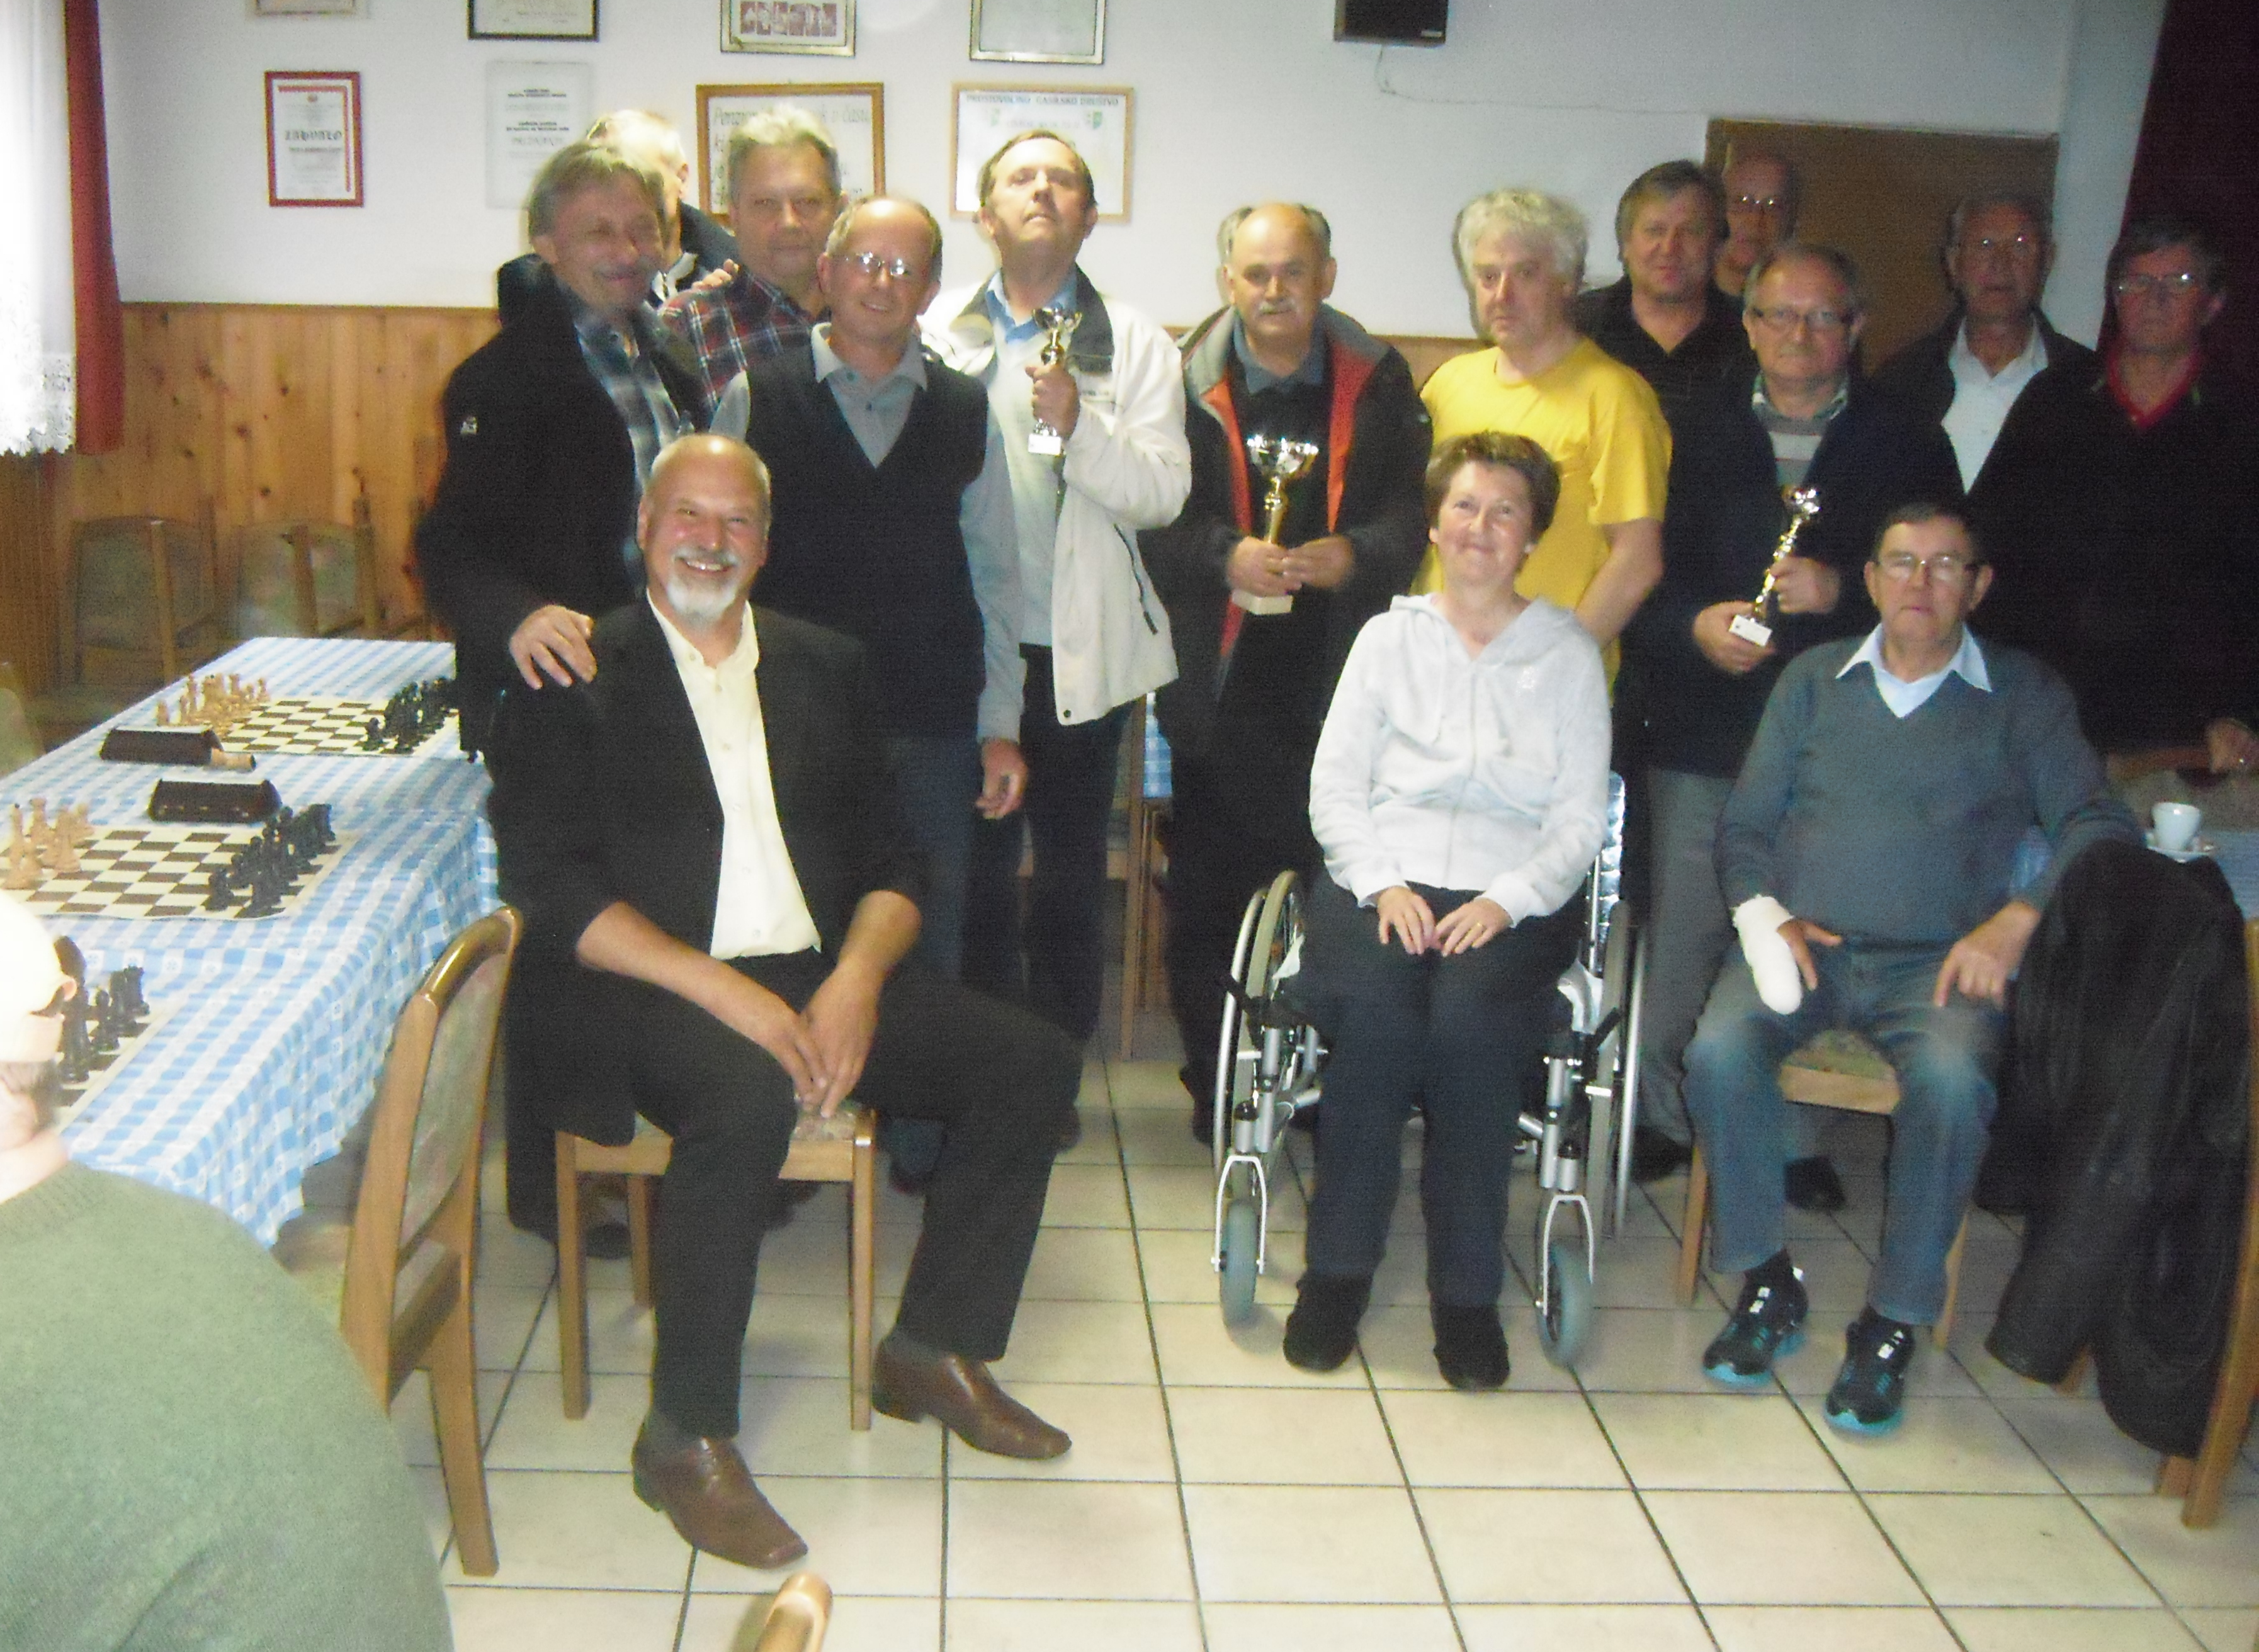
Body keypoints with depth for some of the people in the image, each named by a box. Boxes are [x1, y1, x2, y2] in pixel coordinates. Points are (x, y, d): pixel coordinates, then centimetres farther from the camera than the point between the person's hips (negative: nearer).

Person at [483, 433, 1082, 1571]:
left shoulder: (825, 670, 17)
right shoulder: (574, 680, 3)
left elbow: (892, 862, 12)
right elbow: (550, 889, -8)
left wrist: (855, 980, -11)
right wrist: (730, 994, -19)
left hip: (825, 976, 5)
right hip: (655, 993, -5)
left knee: (1034, 1062, -13)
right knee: (749, 1100, -36)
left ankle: (931, 1351, 3)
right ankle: (686, 1437, -19)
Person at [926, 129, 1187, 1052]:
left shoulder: (1134, 344, 6)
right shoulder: (936, 332, 7)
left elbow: (1164, 492, -5)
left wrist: (1079, 426, -19)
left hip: (1080, 652, 0)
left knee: (1071, 882, 8)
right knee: (975, 876, 7)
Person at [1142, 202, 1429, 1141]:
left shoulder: (1378, 383, 9)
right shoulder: (1183, 381, 5)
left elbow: (1411, 513, 6)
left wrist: (1356, 554, -13)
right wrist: (1224, 557, -17)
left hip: (1341, 675, 1)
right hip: (1220, 677, -1)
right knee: (1208, 890, 3)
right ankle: (1214, 1087, 18)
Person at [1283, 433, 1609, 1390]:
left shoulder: (1568, 655, 14)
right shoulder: (1390, 636, 17)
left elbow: (1579, 819, 5)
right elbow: (1334, 785, 8)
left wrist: (1506, 901, -12)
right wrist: (1381, 883, -10)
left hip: (1512, 896, -1)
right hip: (1383, 875, 1)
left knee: (1468, 1018, -32)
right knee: (1374, 1006, -31)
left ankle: (1466, 1290, -19)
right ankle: (1338, 1267, -17)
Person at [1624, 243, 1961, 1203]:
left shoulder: (1911, 449, 9)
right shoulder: (1696, 433, 12)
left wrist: (1839, 591, -13)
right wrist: (1694, 626, -11)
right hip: (1700, 737, 1)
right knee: (1680, 935, 3)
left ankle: (1790, 1136, 15)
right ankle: (1659, 1117, 19)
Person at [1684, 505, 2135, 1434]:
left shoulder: (2025, 695, 10)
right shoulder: (1813, 679, 16)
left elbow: (2098, 824, -1)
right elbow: (1746, 822, 15)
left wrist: (2020, 918, -18)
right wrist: (1762, 913, -5)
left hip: (1937, 961, -1)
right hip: (1802, 941, 2)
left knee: (1953, 1081, -34)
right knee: (1719, 1049, -30)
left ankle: (1891, 1321, -16)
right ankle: (1766, 1281, -10)